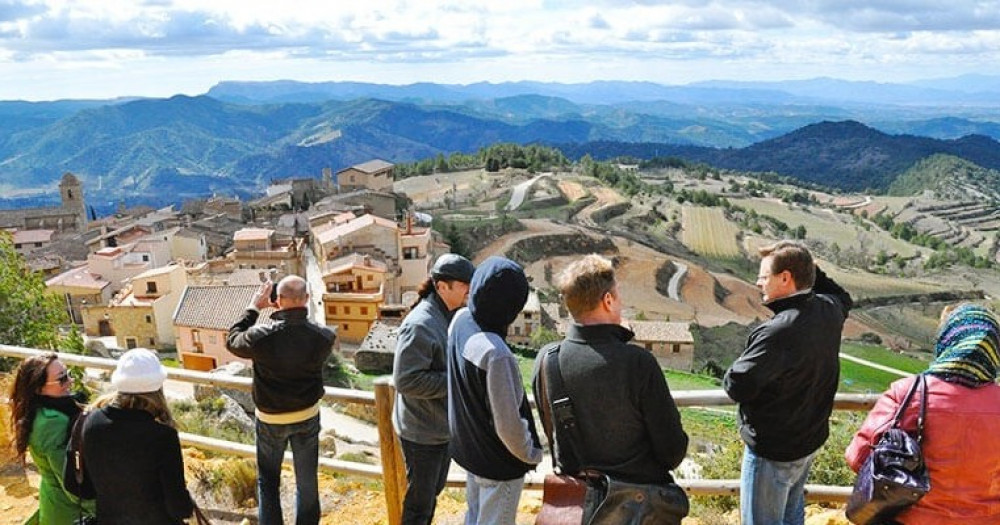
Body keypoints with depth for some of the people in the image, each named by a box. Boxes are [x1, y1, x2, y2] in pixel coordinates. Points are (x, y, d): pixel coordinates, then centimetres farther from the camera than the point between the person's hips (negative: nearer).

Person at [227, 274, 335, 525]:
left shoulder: (262, 336, -26)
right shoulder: (324, 337, -20)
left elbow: (232, 341, -5)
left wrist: (254, 307, -1)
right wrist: (294, 312, -2)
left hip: (270, 419, -2)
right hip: (308, 416, 2)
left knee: (268, 481, 17)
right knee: (307, 482, 16)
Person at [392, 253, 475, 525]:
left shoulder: (452, 317, 3)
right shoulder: (420, 325, -25)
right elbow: (406, 380, -28)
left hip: (444, 426, 9)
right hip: (422, 431, -9)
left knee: (434, 491, 25)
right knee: (420, 501, 9)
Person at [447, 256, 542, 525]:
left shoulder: (460, 321, -12)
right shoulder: (495, 353, -35)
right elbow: (508, 424, -26)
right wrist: (530, 454, -9)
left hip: (468, 449, 8)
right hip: (499, 462, -7)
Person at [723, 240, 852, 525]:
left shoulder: (777, 332, -33)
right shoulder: (829, 310, -7)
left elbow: (737, 386, -30)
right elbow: (843, 298, 20)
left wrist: (732, 373, -8)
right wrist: (812, 271, 8)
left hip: (772, 451, -8)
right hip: (810, 440, 8)